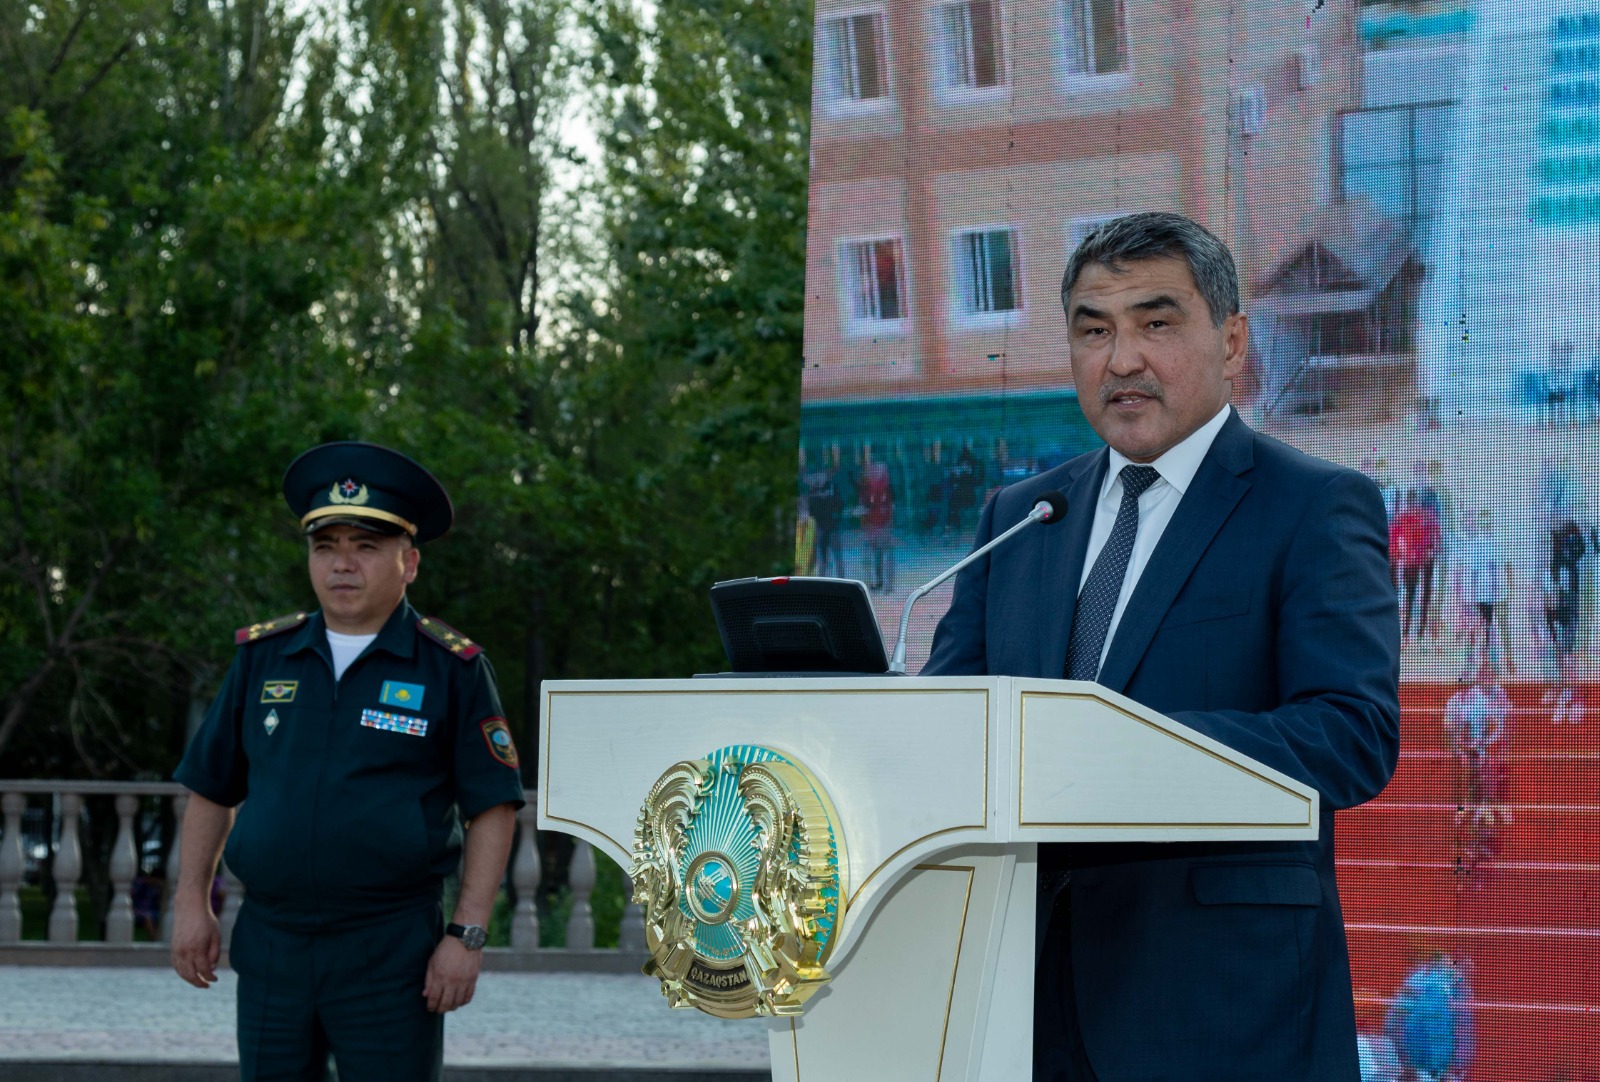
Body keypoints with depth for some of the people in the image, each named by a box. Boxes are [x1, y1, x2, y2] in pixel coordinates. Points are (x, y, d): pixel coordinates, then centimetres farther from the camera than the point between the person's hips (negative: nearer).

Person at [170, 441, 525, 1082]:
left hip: (392, 956, -3)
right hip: (270, 947, 4)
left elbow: (493, 807, -3)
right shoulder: (262, 657, 9)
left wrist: (467, 934, -9)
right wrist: (190, 903, 8)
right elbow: (212, 788, 15)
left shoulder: (452, 668, -2)